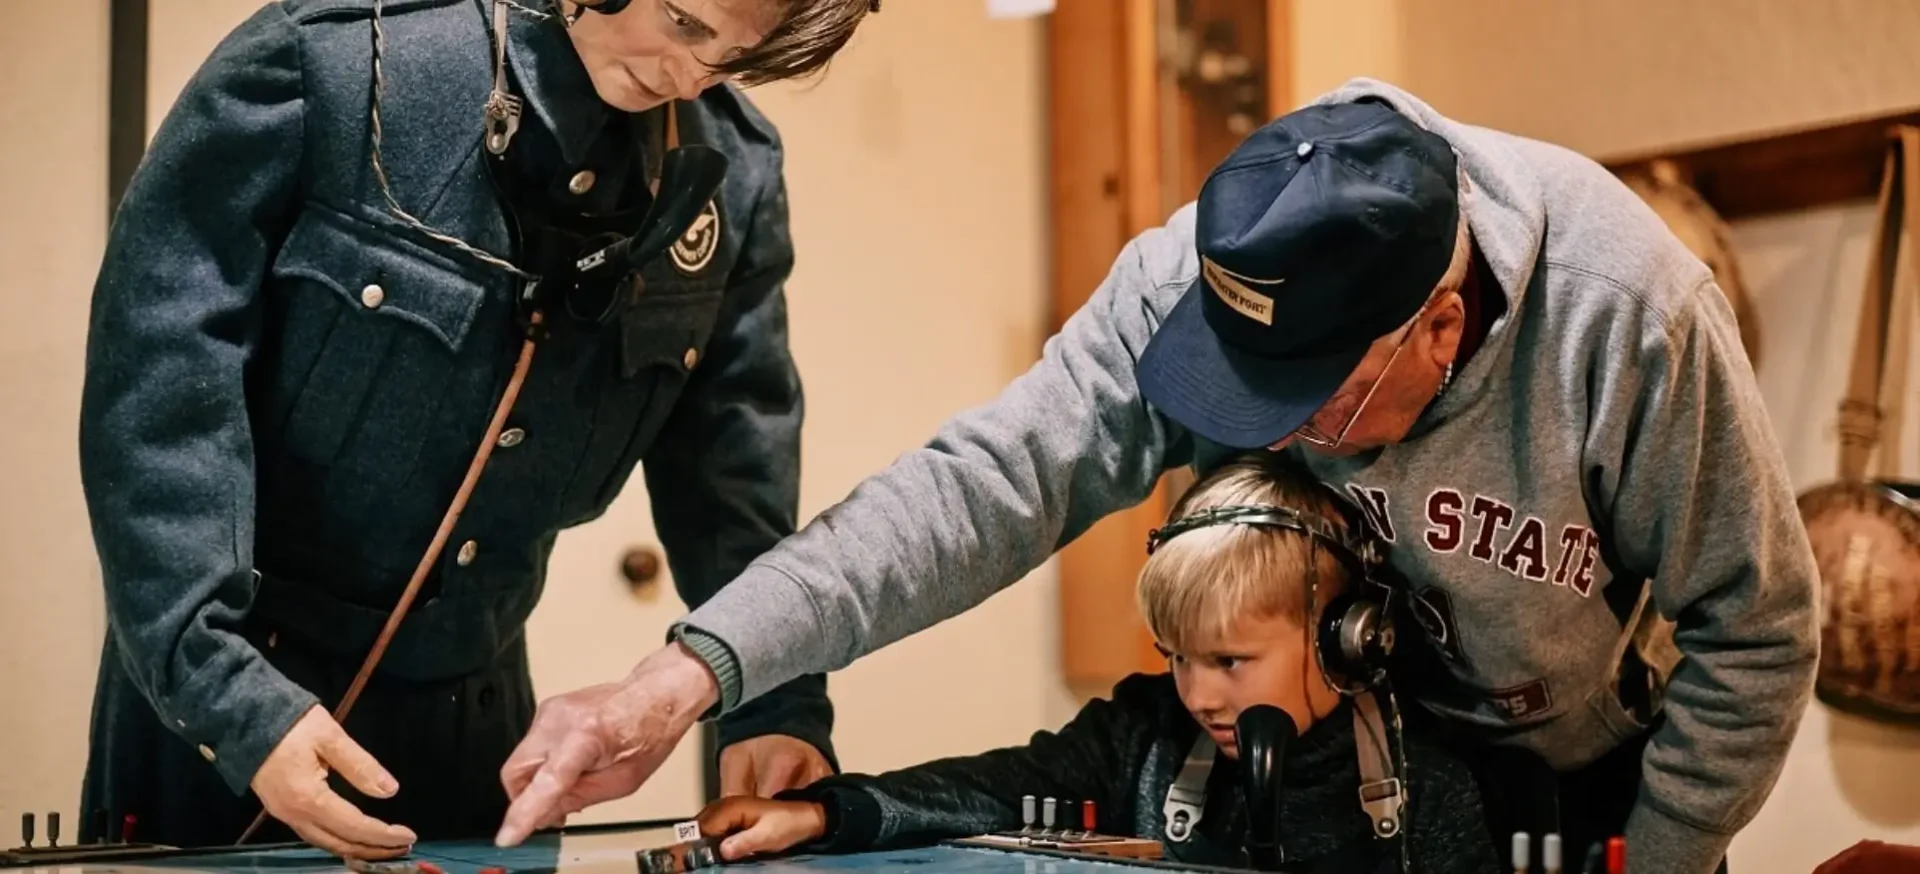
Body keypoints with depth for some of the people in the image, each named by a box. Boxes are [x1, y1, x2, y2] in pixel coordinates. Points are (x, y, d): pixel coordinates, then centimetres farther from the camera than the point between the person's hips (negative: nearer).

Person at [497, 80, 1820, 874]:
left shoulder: (1632, 319, -35)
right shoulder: (1193, 283, -29)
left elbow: (1756, 630, -21)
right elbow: (993, 479, -37)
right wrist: (689, 674, -48)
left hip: (1598, 764, -2)